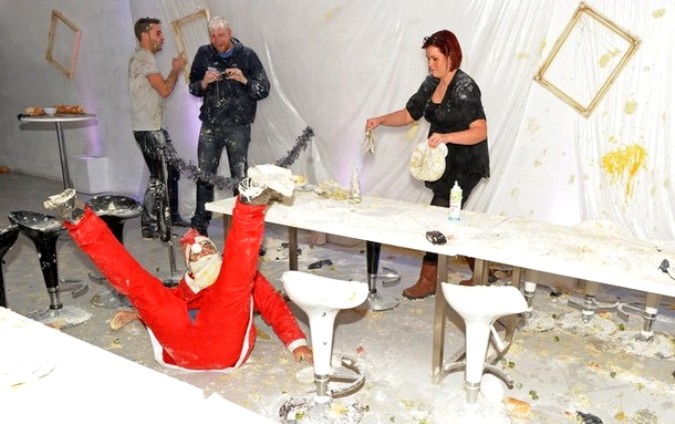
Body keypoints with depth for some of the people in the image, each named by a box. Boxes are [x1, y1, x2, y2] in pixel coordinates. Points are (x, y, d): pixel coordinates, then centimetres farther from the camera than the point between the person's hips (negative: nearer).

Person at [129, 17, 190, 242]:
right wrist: (176, 69, -2)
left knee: (171, 172, 15)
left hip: (154, 127, 10)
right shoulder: (144, 57, -13)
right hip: (149, 130, -10)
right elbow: (164, 90, -17)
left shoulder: (142, 57, 19)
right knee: (159, 178, -5)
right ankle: (151, 227, 3)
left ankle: (171, 216, 27)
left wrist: (175, 69, 10)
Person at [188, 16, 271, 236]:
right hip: (210, 125, 3)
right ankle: (200, 224, 18)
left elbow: (264, 89, -3)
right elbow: (192, 87, 12)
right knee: (204, 176, 6)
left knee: (240, 178, 1)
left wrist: (244, 80, -20)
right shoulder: (204, 54, 5)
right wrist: (204, 83, -9)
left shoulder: (247, 55, -3)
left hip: (238, 126, -3)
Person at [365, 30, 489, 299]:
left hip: (465, 165, -8)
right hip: (442, 161, 8)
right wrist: (380, 120, -3)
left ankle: (428, 280, 6)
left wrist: (446, 137, -38)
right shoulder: (431, 83, 5)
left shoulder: (465, 87, -18)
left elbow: (480, 131, -25)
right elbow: (409, 113, 12)